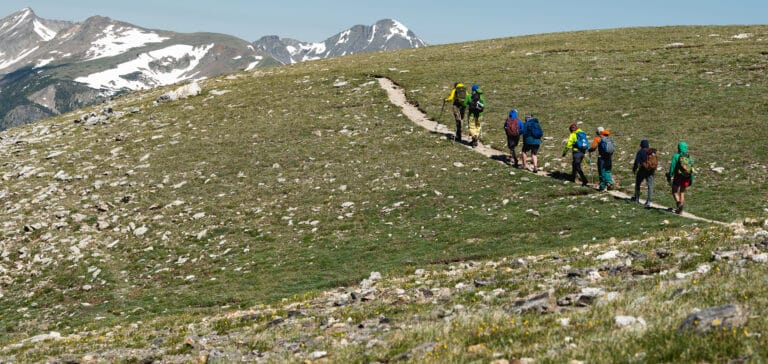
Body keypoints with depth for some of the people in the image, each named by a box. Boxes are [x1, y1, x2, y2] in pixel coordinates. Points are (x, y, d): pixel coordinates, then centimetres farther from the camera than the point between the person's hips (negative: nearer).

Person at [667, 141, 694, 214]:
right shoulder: (689, 157, 2)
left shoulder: (676, 156, -9)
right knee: (682, 193, 16)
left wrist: (669, 177, -4)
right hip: (686, 178, 4)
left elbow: (672, 167, -11)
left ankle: (679, 203, -19)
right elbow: (692, 169, 3)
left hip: (678, 177, -4)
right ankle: (680, 209, 15)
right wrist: (691, 179, 10)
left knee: (675, 192, 9)